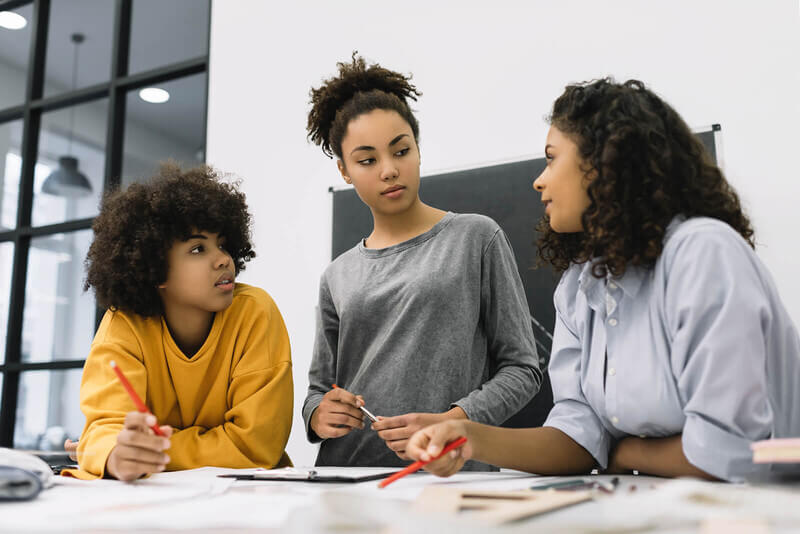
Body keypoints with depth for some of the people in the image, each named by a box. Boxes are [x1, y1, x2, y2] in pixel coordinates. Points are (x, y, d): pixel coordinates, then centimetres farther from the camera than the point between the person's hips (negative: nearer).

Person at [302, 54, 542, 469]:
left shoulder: (475, 239, 5)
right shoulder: (338, 277, 14)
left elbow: (521, 368, 3)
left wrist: (451, 423, -11)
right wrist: (318, 414, -3)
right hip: (345, 471, 5)